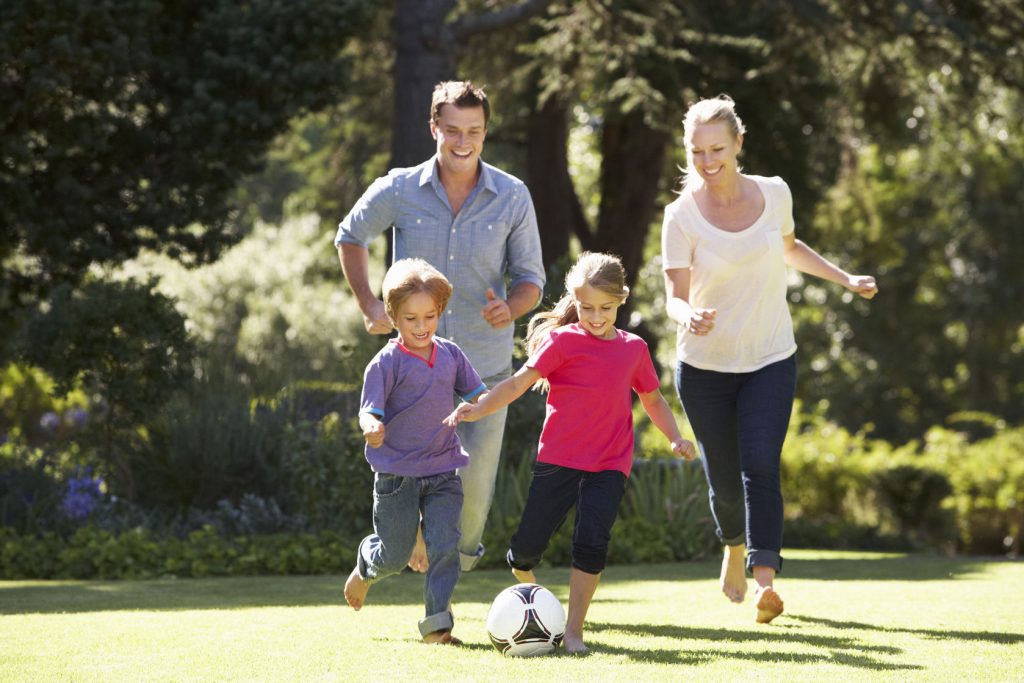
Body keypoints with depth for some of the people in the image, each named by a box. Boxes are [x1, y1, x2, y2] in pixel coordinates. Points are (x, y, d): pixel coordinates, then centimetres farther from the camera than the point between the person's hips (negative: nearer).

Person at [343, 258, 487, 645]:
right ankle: (364, 569, 41)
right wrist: (371, 428, -38)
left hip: (443, 472, 3)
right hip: (396, 474, -3)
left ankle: (438, 623, -4)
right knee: (393, 555, 6)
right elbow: (369, 411, -15)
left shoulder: (450, 355, 4)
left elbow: (479, 395, 11)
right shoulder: (387, 362, -10)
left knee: (445, 546, -9)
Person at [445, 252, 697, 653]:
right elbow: (520, 382, -9)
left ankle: (574, 630, -6)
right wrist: (478, 409, -23)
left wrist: (675, 438, 11)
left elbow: (652, 398, 24)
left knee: (592, 542, -16)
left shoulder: (633, 349, 10)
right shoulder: (562, 341, -1)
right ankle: (529, 586, 35)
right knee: (528, 547, 0)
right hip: (558, 458, -1)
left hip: (609, 465, 1)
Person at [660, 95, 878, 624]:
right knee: (723, 478, 6)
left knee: (760, 466, -17)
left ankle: (766, 579, -24)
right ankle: (735, 546, 39)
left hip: (771, 361, 1)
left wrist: (846, 280, 19)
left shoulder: (774, 194, -3)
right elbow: (675, 296, -15)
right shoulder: (682, 215, -11)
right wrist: (689, 317, -37)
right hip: (704, 365, -1)